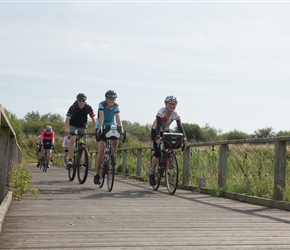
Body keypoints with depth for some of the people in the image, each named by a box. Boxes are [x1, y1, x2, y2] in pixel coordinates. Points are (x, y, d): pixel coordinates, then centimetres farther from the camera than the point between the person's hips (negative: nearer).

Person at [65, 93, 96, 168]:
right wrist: (67, 128, -51)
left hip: (83, 126, 2)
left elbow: (93, 119, -19)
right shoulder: (73, 107, -26)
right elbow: (68, 118, -35)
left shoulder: (88, 108, -20)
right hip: (73, 125, -2)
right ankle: (70, 160, -20)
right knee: (72, 141, -19)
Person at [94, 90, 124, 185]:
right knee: (101, 150, -16)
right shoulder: (102, 105, -17)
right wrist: (100, 128, -47)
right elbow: (101, 116, -32)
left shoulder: (116, 106, -10)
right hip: (101, 129, -3)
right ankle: (97, 174, -9)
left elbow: (118, 118, -23)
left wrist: (121, 129, -39)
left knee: (116, 141, -27)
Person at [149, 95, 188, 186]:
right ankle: (152, 174, -7)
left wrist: (184, 138, -39)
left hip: (166, 131, 4)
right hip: (155, 131, -4)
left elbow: (180, 126, -25)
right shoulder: (161, 111, -30)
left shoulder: (175, 114, -19)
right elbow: (158, 125, -41)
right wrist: (158, 137, -55)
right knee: (157, 152, -16)